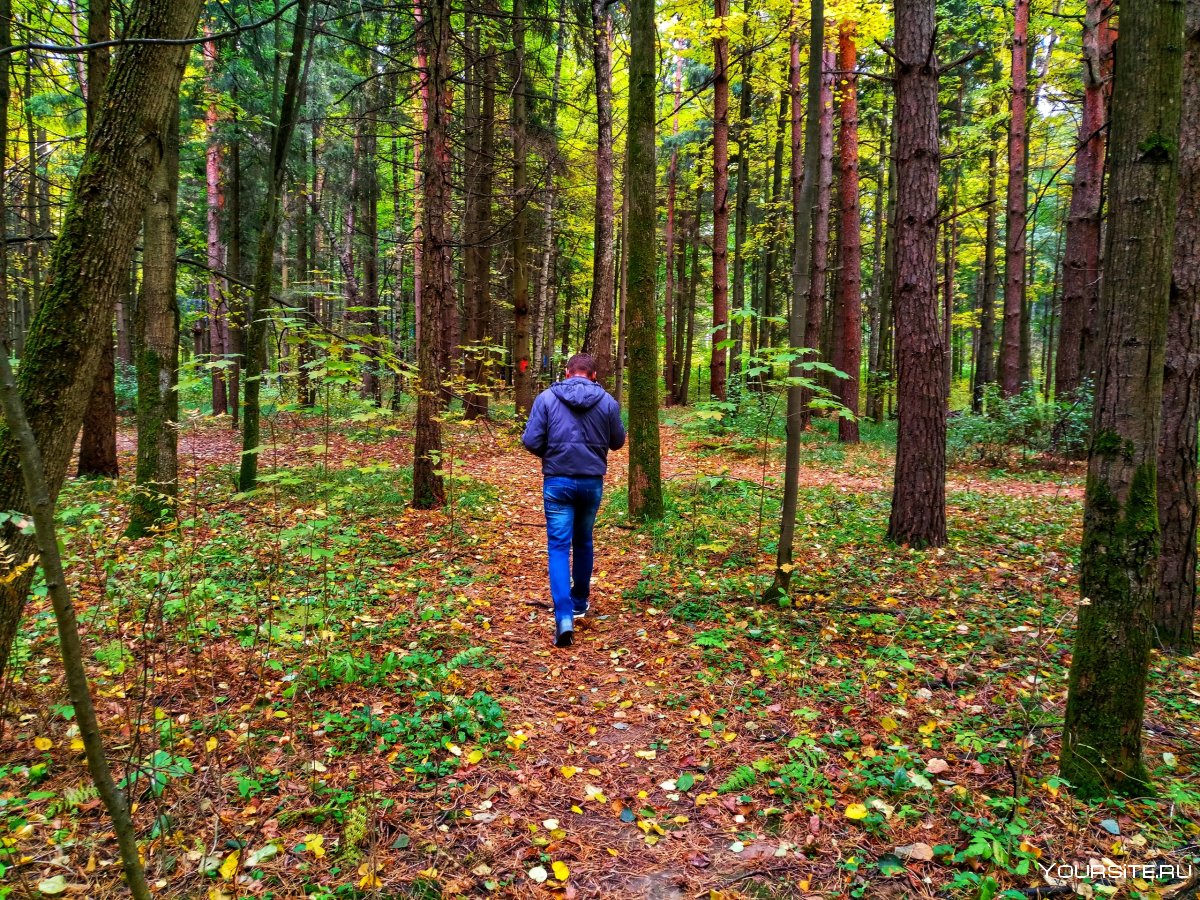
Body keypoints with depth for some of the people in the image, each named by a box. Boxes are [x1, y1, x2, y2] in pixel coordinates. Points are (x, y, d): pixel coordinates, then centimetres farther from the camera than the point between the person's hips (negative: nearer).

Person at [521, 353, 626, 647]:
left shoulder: (546, 398, -6)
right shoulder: (607, 402, -2)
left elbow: (530, 441, -8)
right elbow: (618, 441, 9)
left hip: (557, 481, -2)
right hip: (592, 482, 2)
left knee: (559, 546, -1)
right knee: (583, 542, 20)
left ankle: (564, 616, -13)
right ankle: (580, 602, 35)